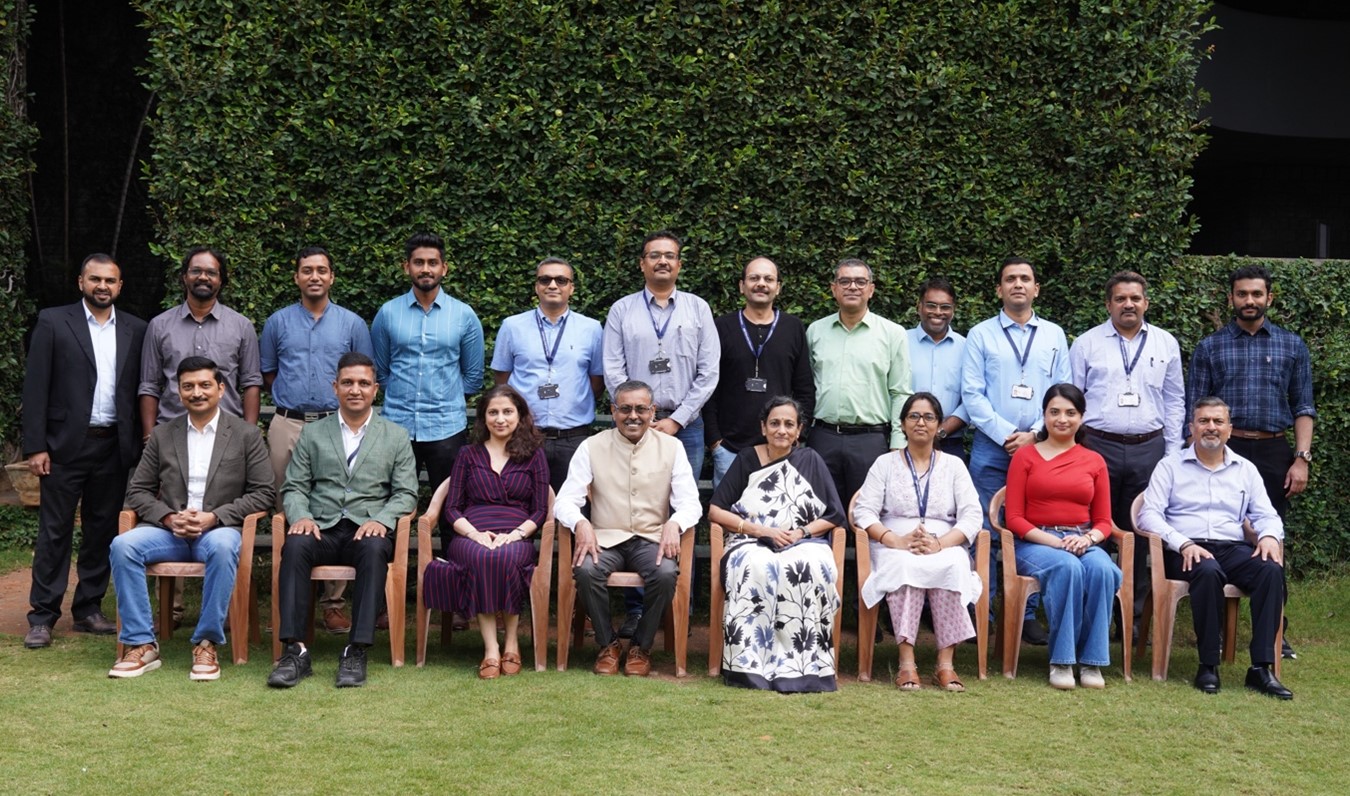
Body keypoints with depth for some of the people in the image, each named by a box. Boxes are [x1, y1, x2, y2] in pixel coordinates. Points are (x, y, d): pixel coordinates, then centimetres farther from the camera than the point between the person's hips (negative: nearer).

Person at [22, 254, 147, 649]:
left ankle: (89, 609, 19)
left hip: (115, 447, 3)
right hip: (66, 444, -3)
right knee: (54, 531, 2)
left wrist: (140, 445, 1)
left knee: (103, 530, 9)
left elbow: (141, 390, 8)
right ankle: (42, 617, 8)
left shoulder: (135, 330, 8)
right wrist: (35, 446, -9)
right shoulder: (53, 322, 0)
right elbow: (35, 387, -3)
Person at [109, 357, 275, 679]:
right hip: (169, 529, 3)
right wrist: (169, 518, -8)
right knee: (123, 545, -26)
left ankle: (207, 644, -25)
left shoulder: (246, 434, 6)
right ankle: (141, 644, -18)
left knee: (222, 546, -38)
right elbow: (137, 491, 12)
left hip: (218, 529, -3)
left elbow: (264, 492, 0)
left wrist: (214, 517, -12)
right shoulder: (162, 435, 14)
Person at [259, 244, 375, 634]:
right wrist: (291, 398, 10)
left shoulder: (352, 324, 8)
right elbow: (267, 373, 18)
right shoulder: (278, 322, 10)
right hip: (287, 426, 1)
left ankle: (334, 601, 0)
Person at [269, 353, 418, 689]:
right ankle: (294, 650, -34)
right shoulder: (312, 434, 18)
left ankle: (356, 652, -36)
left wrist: (381, 520, -12)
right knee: (295, 545, -33)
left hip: (368, 529, -1)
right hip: (321, 528, 1)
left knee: (374, 549, -36)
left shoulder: (396, 436, 15)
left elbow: (406, 493, 8)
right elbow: (294, 487, 13)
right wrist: (301, 516, -10)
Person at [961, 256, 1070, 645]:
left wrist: (1034, 435, -6)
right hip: (991, 446, -1)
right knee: (985, 531, -2)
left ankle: (1028, 614, 9)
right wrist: (1005, 435, -9)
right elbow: (972, 394, 0)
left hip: (1040, 447, 2)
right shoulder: (981, 334, 6)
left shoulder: (1054, 336, 12)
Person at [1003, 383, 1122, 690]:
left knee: (1102, 569, -32)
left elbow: (1104, 521, 13)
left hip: (1083, 543, 3)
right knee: (1067, 568, -36)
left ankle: (1091, 660, -23)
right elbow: (1014, 518, 0)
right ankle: (1061, 661, -26)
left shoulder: (1094, 461, 15)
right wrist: (1054, 541, -14)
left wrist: (1088, 538, -10)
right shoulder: (1025, 456, 6)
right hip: (1035, 543, -3)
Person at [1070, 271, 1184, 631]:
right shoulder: (1087, 343, 5)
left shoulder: (1166, 344, 11)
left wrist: (1172, 454, 8)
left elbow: (1174, 402, 14)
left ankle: (1134, 616, 14)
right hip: (1098, 446, -2)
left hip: (1148, 449, 2)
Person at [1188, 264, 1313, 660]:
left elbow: (1303, 407, 8)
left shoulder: (1292, 346, 9)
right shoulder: (1209, 348, 6)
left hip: (1274, 454, 1)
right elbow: (1195, 411, 6)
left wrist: (1301, 458, -2)